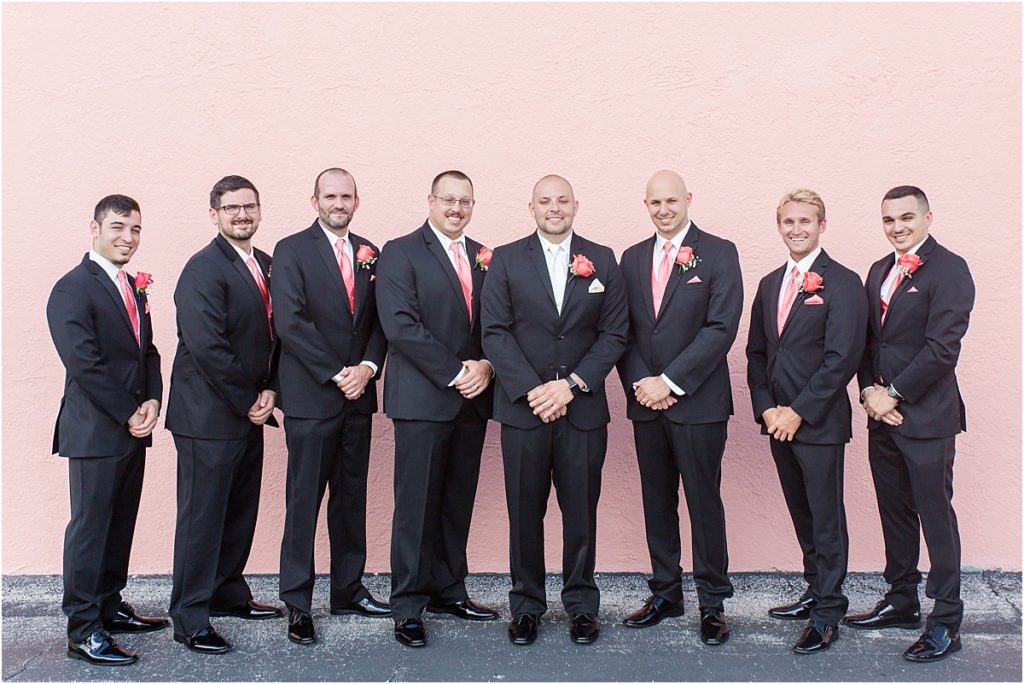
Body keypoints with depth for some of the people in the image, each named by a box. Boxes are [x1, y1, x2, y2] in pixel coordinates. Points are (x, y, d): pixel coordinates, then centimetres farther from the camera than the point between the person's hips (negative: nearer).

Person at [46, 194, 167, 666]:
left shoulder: (134, 288, 14)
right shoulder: (73, 289, -11)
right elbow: (83, 363, -18)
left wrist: (152, 401, -2)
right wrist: (128, 414, -15)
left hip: (132, 430, 8)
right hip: (94, 431, -8)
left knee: (121, 524, 15)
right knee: (89, 528, 0)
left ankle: (109, 607, 28)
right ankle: (83, 631, 9)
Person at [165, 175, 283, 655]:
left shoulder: (265, 264, 11)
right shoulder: (204, 269, -14)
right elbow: (207, 347, -21)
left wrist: (269, 390, -2)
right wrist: (249, 402, -14)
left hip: (248, 412, 8)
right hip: (209, 416, -8)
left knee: (241, 510, 16)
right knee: (202, 516, 1)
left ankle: (228, 593, 32)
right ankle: (189, 618, 12)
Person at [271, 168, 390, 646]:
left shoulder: (368, 253, 13)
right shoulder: (292, 250, -3)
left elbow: (379, 320, 11)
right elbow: (290, 322, -12)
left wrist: (368, 367, -7)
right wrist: (337, 375, -14)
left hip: (357, 394, 5)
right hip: (310, 398, -5)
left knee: (352, 498, 11)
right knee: (303, 501, 0)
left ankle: (348, 589, 23)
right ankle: (297, 603, 10)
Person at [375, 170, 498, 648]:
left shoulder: (484, 258, 14)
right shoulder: (401, 253, -3)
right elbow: (400, 325, -13)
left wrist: (486, 367, -8)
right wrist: (454, 372, -15)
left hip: (471, 398, 5)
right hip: (422, 399, -5)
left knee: (458, 502, 11)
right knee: (417, 504, 0)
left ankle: (448, 591, 24)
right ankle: (408, 605, 10)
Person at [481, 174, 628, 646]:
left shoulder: (601, 261, 7)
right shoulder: (507, 259, 4)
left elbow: (614, 333, 2)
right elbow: (494, 332, -3)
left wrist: (571, 384, -10)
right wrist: (533, 390, -12)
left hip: (583, 408, 1)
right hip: (522, 407, 0)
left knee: (581, 511, 7)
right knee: (524, 512, 6)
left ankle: (581, 604, 23)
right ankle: (526, 605, 21)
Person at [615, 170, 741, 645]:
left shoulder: (719, 253, -2)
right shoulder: (632, 259, 12)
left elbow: (721, 328, -11)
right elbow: (623, 330, 10)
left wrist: (669, 383, -14)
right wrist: (639, 383, -6)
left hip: (697, 401, -4)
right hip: (645, 402, 5)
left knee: (704, 503, 2)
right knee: (657, 501, 11)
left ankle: (712, 603, 14)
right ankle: (665, 594, 24)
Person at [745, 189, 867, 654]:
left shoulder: (842, 283, -8)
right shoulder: (769, 284, 13)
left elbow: (842, 359, -15)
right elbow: (756, 353, 14)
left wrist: (798, 413, -15)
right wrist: (766, 409, 0)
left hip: (819, 423, -6)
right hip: (778, 421, 6)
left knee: (826, 519, 1)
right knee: (802, 515, 15)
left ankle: (827, 614, 11)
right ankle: (816, 592, 29)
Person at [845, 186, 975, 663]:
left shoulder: (948, 269, -9)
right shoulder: (879, 271, 15)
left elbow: (942, 347, -16)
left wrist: (893, 394, -14)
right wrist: (869, 390, -1)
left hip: (926, 417, -7)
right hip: (882, 414, 7)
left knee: (935, 517, 1)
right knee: (895, 513, 15)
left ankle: (946, 621, 11)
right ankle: (901, 602, 28)